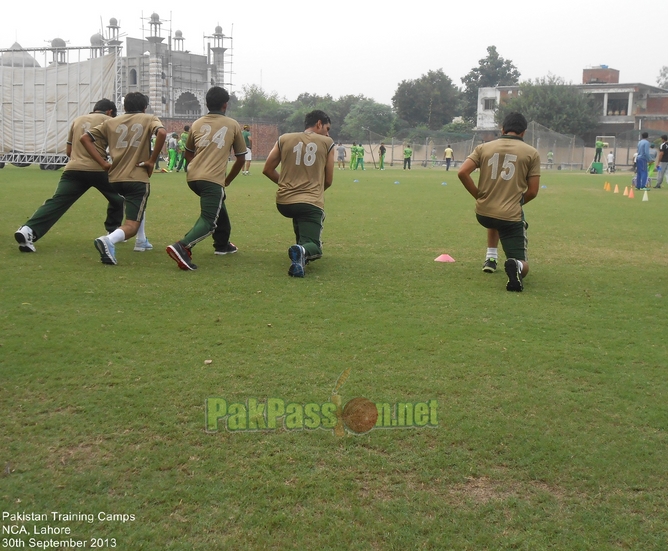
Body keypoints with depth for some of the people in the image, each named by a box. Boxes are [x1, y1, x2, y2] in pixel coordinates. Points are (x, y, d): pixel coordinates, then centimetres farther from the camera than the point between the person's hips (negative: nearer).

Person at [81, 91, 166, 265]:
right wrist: (152, 161, -9)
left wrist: (103, 163, 5)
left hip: (114, 179, 5)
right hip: (138, 179, -5)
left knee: (138, 203, 36)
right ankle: (109, 239, -37)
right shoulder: (149, 119, 6)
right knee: (131, 226, -6)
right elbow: (162, 133, -17)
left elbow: (85, 138, 8)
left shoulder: (111, 122, 15)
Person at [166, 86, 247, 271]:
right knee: (208, 221, -8)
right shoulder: (233, 125, 8)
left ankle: (222, 244, 38)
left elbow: (188, 153, 28)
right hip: (213, 180, -6)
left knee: (218, 204, 30)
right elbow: (241, 158, 13)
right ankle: (182, 247, -32)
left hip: (193, 177, 6)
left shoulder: (197, 124, 17)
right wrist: (227, 180, 24)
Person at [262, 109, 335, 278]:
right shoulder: (327, 143, 6)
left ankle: (301, 249, 32)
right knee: (313, 247, -2)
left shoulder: (284, 139, 9)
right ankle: (304, 251, -36)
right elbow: (328, 180, 8)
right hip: (311, 203, -4)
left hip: (283, 202, 4)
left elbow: (267, 170, 11)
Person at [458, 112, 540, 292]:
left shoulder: (484, 147, 6)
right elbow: (532, 192, -2)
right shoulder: (532, 153, 1)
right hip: (511, 218, -4)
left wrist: (478, 195, 8)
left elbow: (462, 173, -3)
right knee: (523, 266, 2)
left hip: (483, 214, 4)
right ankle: (516, 265, -32)